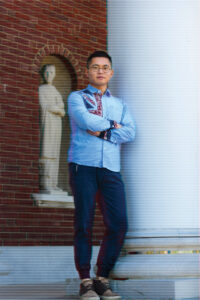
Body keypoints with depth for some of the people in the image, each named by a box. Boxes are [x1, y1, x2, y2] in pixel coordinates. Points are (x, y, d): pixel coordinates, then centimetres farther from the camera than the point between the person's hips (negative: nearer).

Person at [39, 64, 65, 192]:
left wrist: (51, 107, -10)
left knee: (54, 154, 4)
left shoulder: (54, 90, 22)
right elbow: (44, 107, -10)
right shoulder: (40, 89, 1)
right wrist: (59, 110, 0)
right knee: (45, 152, -13)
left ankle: (52, 183, 5)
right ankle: (45, 183, -17)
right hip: (46, 122, -7)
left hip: (56, 123, 7)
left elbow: (61, 105, 9)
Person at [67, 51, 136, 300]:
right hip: (83, 164, -3)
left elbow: (130, 133, 5)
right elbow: (85, 120, -8)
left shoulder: (120, 104, 24)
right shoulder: (76, 98, 13)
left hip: (110, 168, 3)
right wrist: (112, 125, 5)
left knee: (118, 225, -8)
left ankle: (102, 280, 3)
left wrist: (102, 132, -6)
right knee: (84, 223, -6)